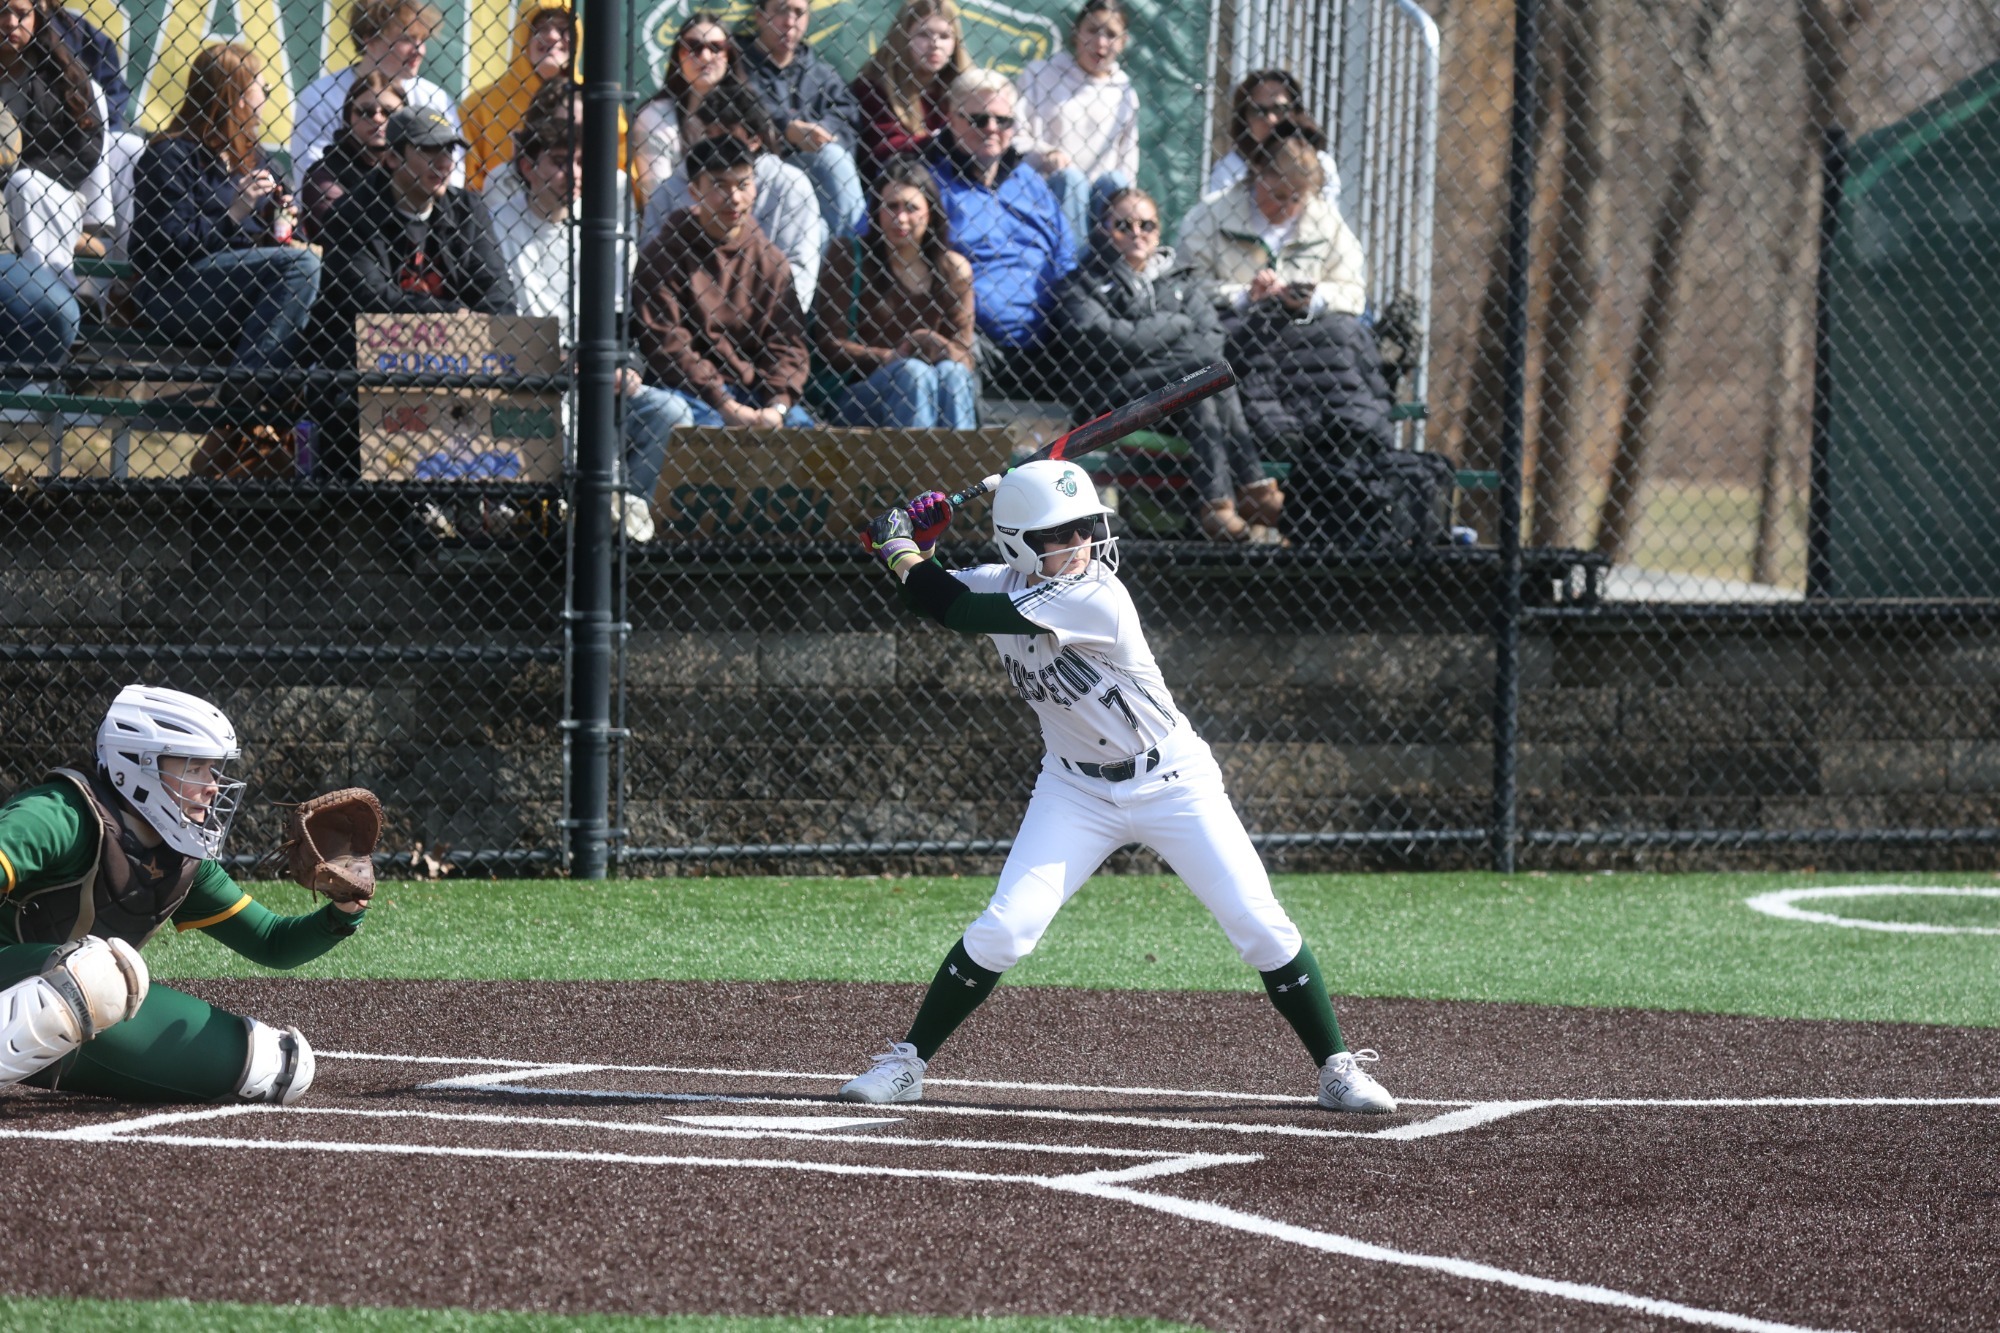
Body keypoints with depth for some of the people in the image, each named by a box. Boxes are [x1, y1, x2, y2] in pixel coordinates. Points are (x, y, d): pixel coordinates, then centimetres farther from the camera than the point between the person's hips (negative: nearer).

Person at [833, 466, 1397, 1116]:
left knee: (1263, 929, -8)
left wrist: (898, 549, -17)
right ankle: (906, 1063, 3)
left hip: (1173, 786, -4)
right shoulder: (1004, 585, -8)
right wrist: (909, 546, -13)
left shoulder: (1096, 599, -28)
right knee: (1003, 929, -10)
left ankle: (1337, 1068, 7)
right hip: (1076, 789, 4)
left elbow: (960, 614, -29)